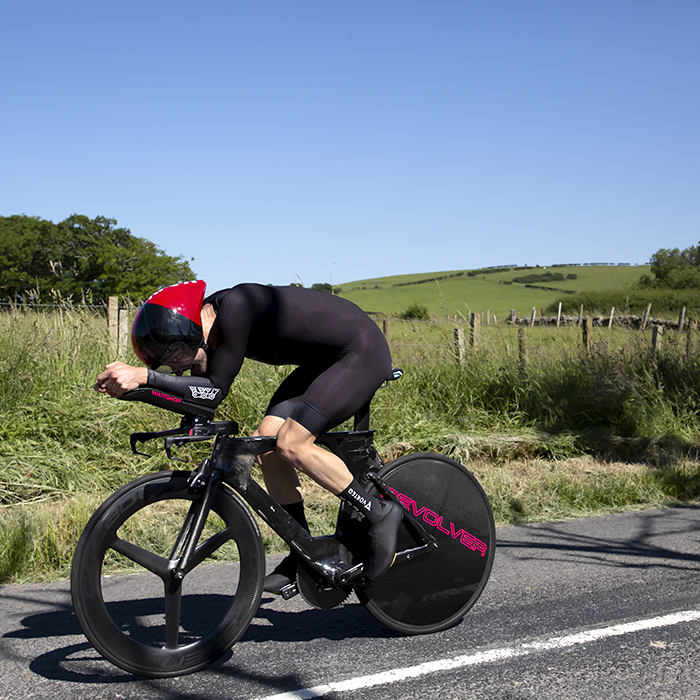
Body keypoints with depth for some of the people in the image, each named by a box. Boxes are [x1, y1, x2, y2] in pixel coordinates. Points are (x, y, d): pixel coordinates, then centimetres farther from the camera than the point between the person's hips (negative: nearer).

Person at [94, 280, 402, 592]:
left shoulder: (235, 306, -28)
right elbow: (198, 396, 1)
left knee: (291, 445, -19)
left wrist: (145, 375, -31)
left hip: (363, 352, -10)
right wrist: (133, 379, -10)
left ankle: (380, 513, -3)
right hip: (324, 361, 10)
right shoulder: (209, 319, -1)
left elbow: (215, 391, -27)